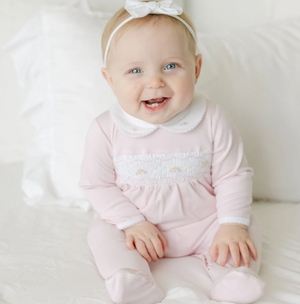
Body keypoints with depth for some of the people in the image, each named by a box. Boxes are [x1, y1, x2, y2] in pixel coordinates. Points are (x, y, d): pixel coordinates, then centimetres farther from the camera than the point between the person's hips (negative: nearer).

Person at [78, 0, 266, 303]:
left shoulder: (212, 120, -17)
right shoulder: (105, 130, -17)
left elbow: (233, 175, -9)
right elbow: (97, 184, -8)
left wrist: (233, 225, -18)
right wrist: (133, 223, -17)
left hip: (203, 222, 0)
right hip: (137, 223, 0)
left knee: (249, 225, -13)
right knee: (101, 232, -17)